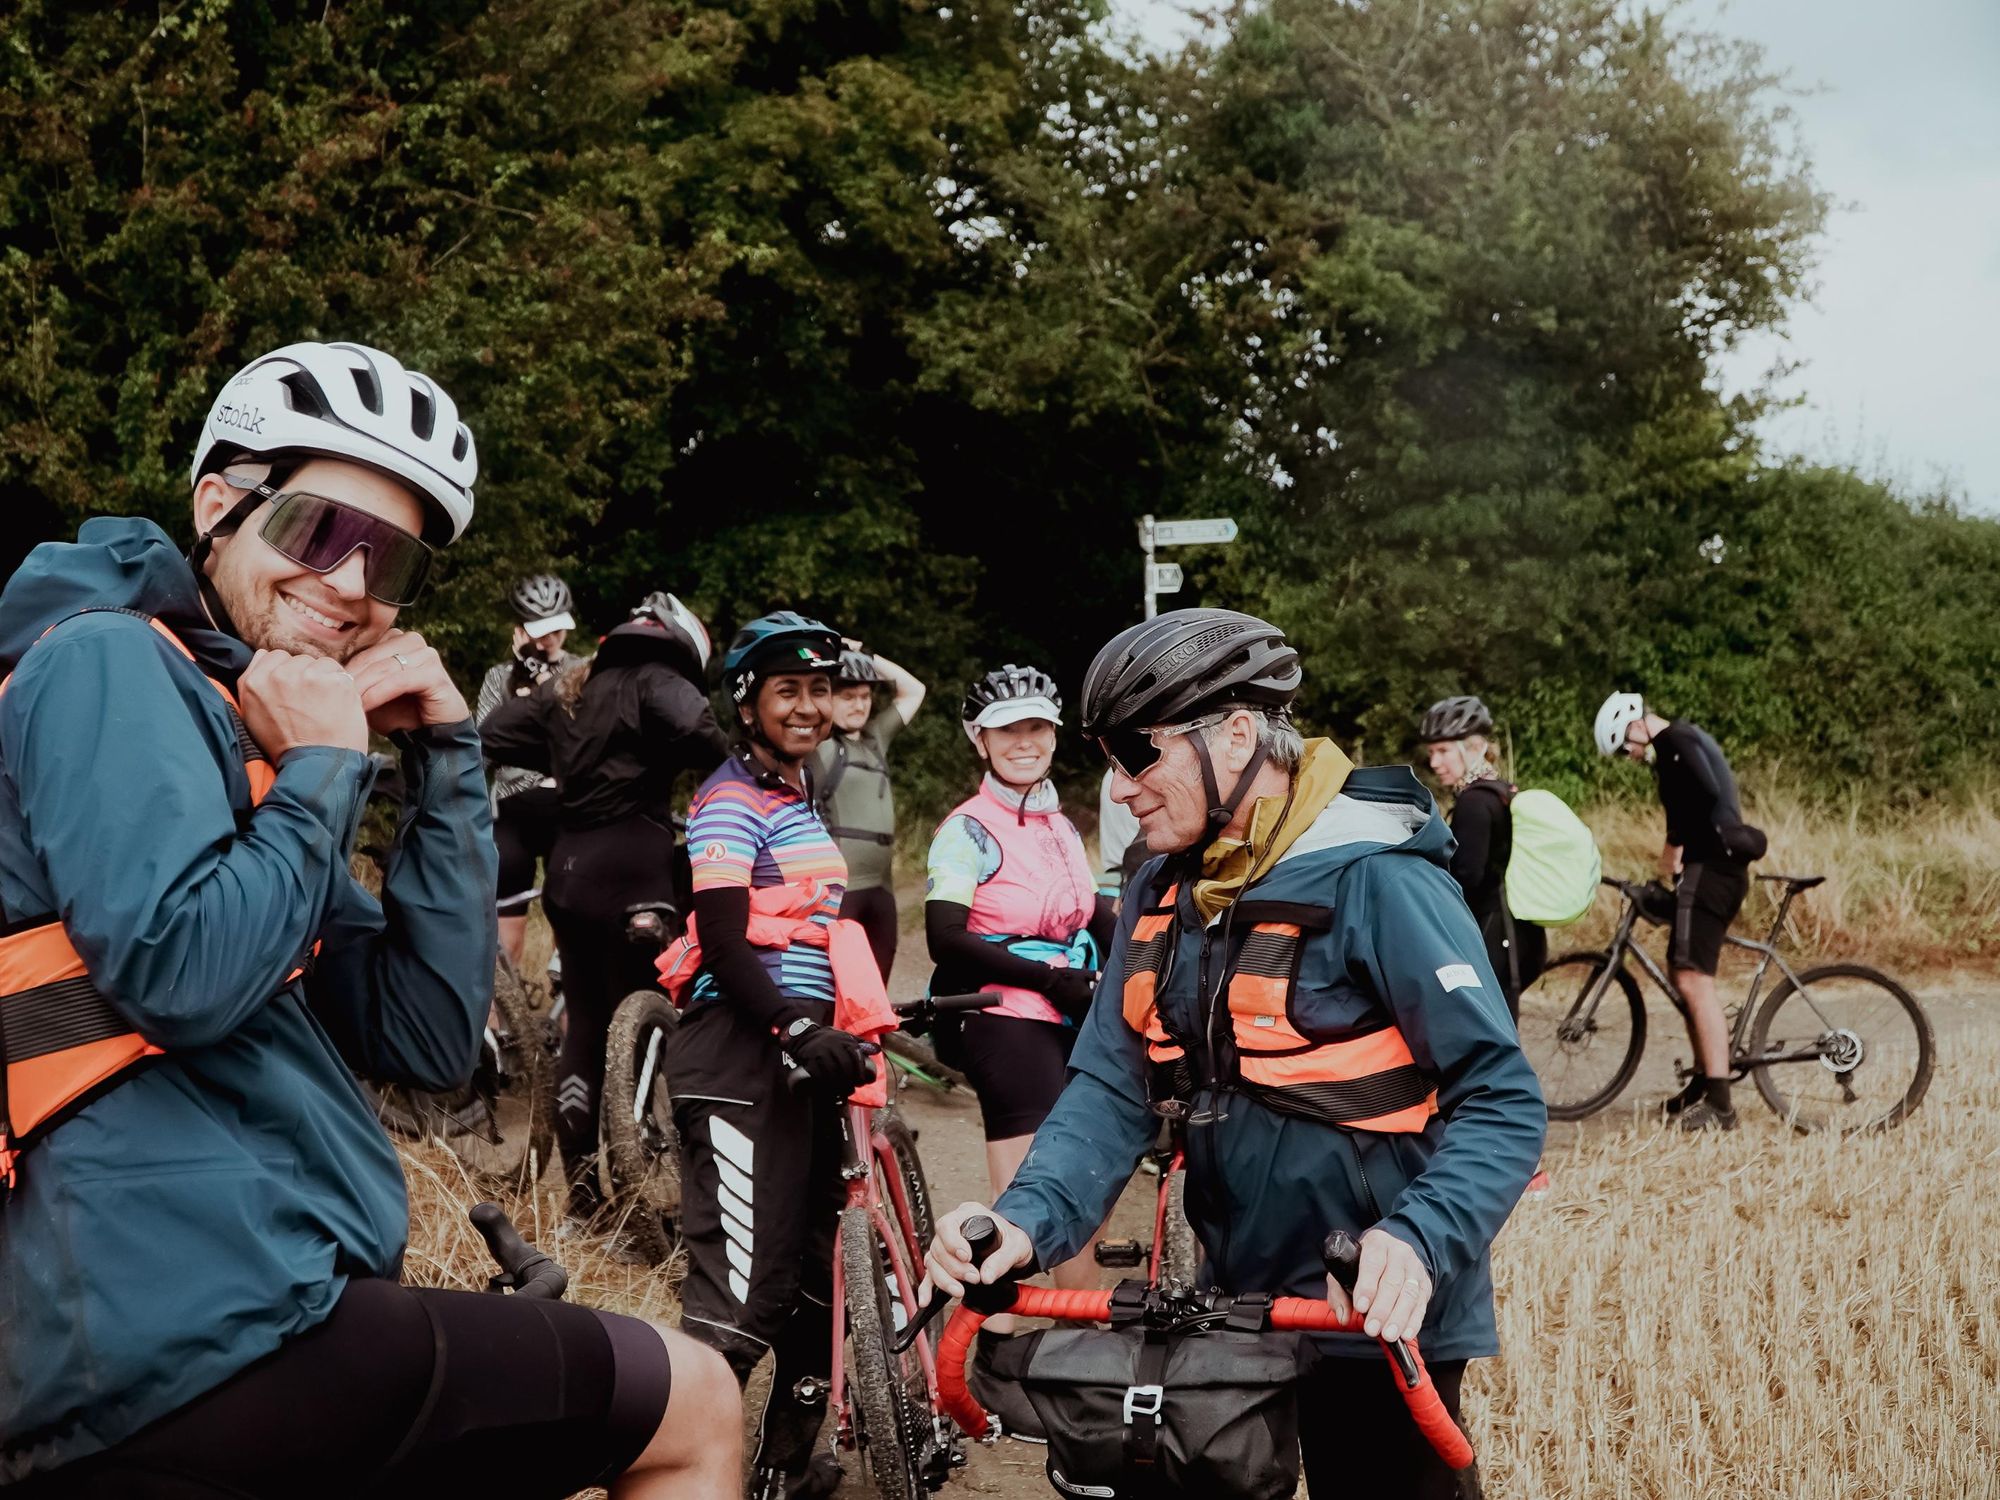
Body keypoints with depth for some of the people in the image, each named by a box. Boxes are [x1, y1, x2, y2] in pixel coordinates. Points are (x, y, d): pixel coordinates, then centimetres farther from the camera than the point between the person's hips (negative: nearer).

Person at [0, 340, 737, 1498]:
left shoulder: (267, 748, 20)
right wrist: (322, 773, -8)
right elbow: (182, 977, -22)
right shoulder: (110, 662, -7)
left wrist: (449, 757, 5)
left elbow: (429, 1042, 10)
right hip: (194, 1325, -10)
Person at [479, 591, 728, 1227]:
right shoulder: (657, 682, -5)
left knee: (584, 1025, 12)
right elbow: (693, 727, -25)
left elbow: (493, 735, 15)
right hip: (634, 870, -7)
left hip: (569, 871, 7)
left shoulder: (568, 689, 16)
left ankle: (581, 1196, 15)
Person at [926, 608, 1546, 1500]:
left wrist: (1419, 1242, -36)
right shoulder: (1164, 893, 5)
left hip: (1376, 1321, -7)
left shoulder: (1375, 881, -17)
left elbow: (1503, 1101, -19)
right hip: (1233, 1307, 7)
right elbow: (1112, 1088, 0)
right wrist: (1028, 1219, -18)